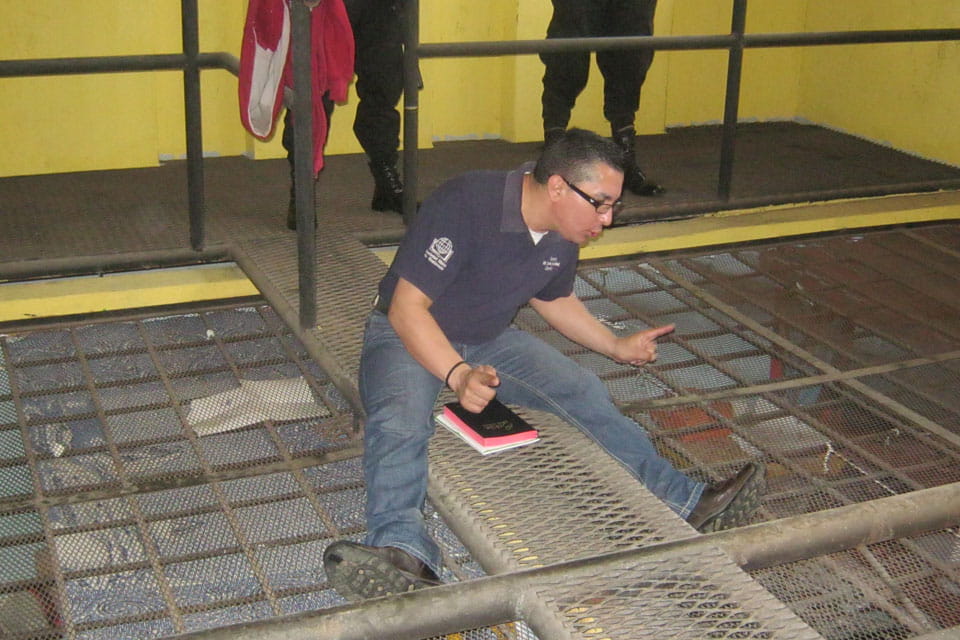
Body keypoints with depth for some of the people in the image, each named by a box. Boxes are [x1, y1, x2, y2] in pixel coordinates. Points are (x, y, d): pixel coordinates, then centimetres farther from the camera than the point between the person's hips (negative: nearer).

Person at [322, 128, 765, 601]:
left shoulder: (564, 234, -3)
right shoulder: (465, 206, -28)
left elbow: (554, 298, 18)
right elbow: (407, 308, -28)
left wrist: (616, 346, 12)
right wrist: (458, 375, -40)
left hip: (490, 339, 6)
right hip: (410, 335, -6)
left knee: (585, 394, -11)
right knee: (398, 419, -35)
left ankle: (686, 504, -10)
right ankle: (403, 553, -53)